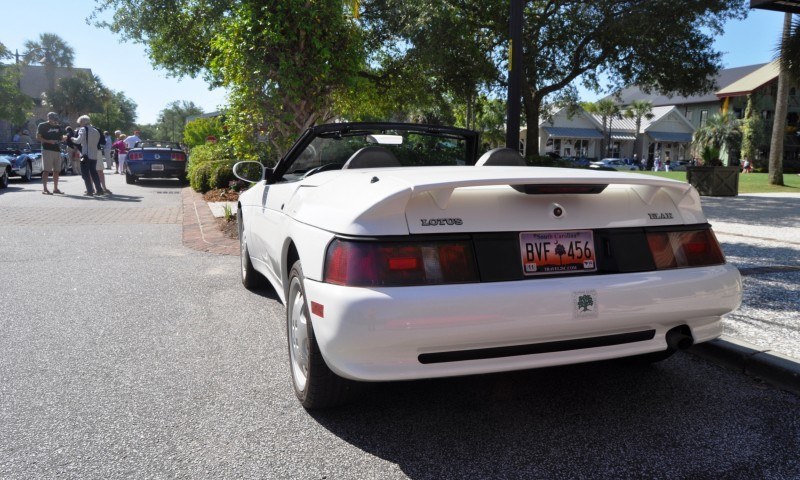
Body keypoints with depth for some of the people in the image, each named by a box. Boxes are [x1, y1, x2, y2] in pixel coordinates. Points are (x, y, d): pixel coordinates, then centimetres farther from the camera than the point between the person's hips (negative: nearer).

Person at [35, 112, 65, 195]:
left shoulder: (58, 127, 16)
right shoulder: (42, 126, -2)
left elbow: (61, 137, 24)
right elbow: (38, 137, -6)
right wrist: (48, 141, -18)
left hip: (57, 150, 6)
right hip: (47, 150, -6)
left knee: (57, 170, 9)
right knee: (46, 170, -9)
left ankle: (55, 188, 17)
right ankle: (44, 188, -8)